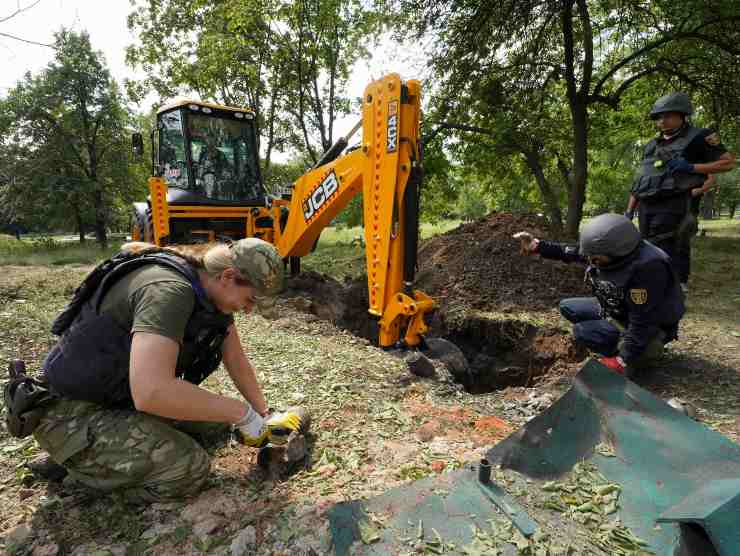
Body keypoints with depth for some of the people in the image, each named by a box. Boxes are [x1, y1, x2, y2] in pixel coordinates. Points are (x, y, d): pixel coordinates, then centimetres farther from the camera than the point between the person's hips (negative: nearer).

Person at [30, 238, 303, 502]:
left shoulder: (212, 289, -3)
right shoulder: (168, 289, -31)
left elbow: (237, 361, 6)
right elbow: (152, 392, -42)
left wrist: (265, 416, 8)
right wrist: (242, 412, -31)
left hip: (130, 395, 9)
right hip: (74, 411, -8)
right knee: (189, 466, -22)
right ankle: (78, 460, 0)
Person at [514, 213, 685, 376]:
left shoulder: (647, 268, -36)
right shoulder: (609, 249, -14)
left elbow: (642, 324, -33)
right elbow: (572, 252, 2)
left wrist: (622, 362, -29)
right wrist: (537, 245, -6)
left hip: (651, 328, -8)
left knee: (582, 332, -22)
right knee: (567, 307, 6)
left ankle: (644, 351, -4)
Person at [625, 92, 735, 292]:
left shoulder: (699, 137, 4)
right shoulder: (651, 146, 20)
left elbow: (728, 162, 1)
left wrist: (691, 168, -12)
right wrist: (629, 210, 15)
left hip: (673, 207, -6)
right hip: (646, 208, 7)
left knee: (667, 254, -14)